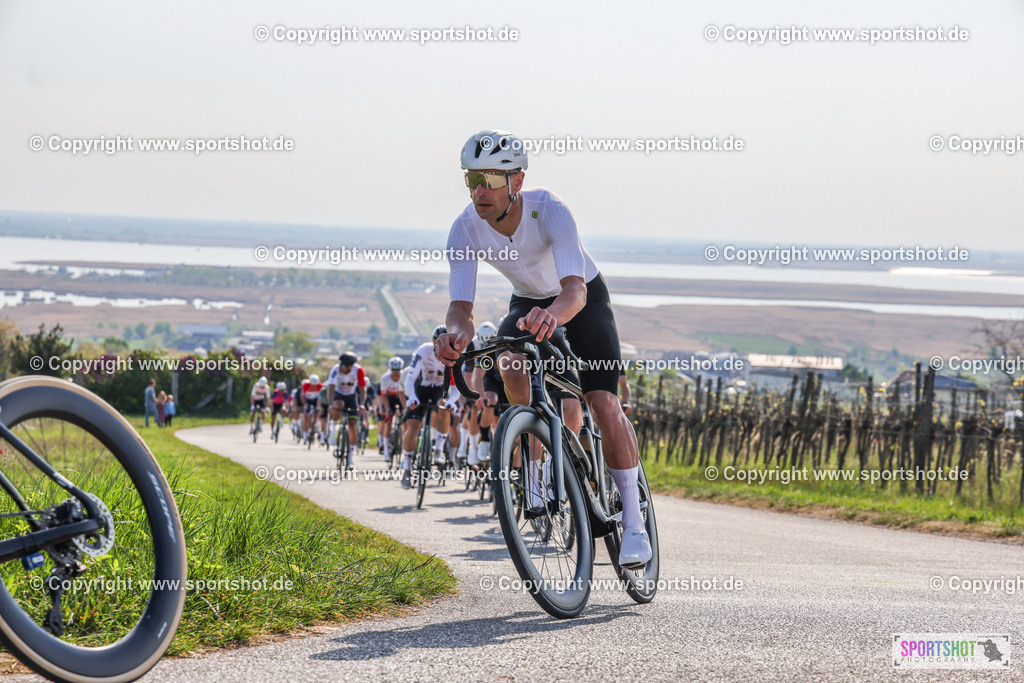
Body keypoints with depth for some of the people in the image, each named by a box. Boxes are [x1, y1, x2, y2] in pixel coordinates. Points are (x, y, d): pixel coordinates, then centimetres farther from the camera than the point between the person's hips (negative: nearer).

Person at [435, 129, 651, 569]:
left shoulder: (549, 210, -36)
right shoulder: (466, 229, -25)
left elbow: (575, 290, -47)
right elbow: (460, 305, -29)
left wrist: (551, 315, -70)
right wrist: (455, 333, -54)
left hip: (584, 299, -3)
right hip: (528, 302, 3)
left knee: (603, 405, -20)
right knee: (510, 365, -31)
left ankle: (634, 524, -11)